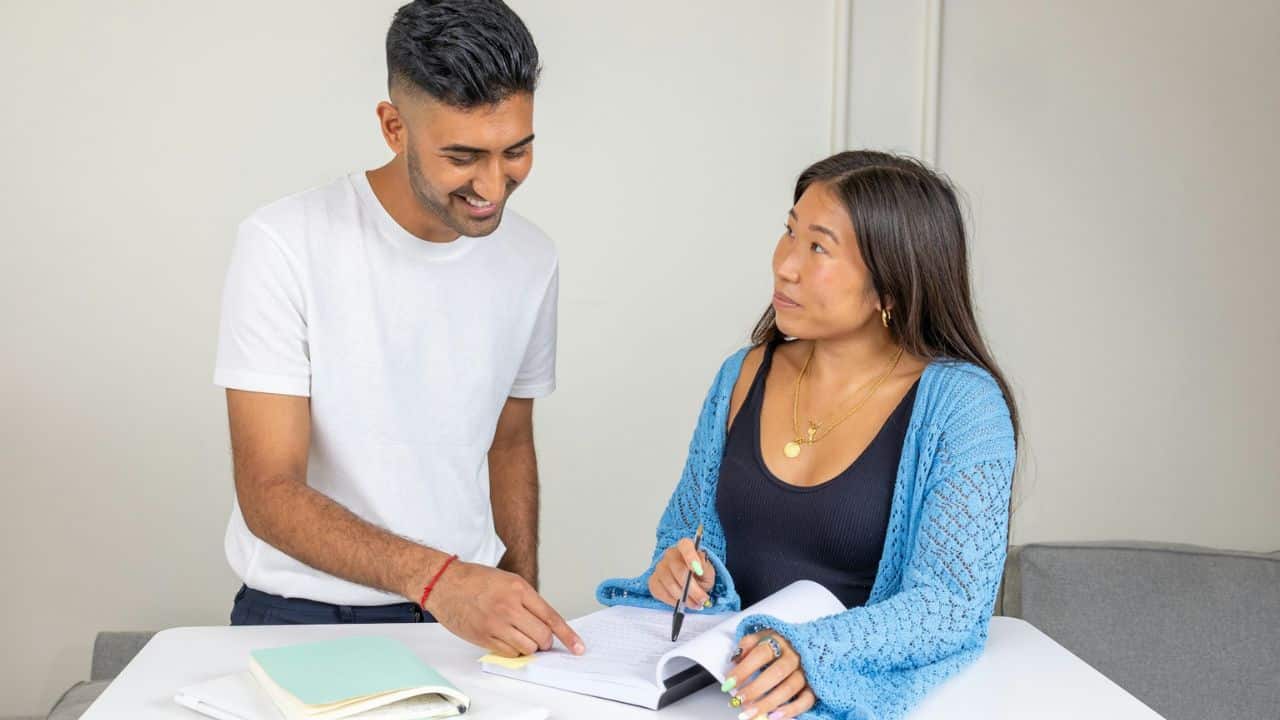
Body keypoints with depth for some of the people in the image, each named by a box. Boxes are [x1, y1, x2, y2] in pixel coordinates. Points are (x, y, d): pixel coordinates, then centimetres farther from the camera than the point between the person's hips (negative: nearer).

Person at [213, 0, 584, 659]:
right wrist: (437, 578, -28)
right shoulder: (284, 245, -13)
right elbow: (269, 494, -15)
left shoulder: (530, 259, 3)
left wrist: (524, 614, 8)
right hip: (305, 617, -3)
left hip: (469, 610, 4)